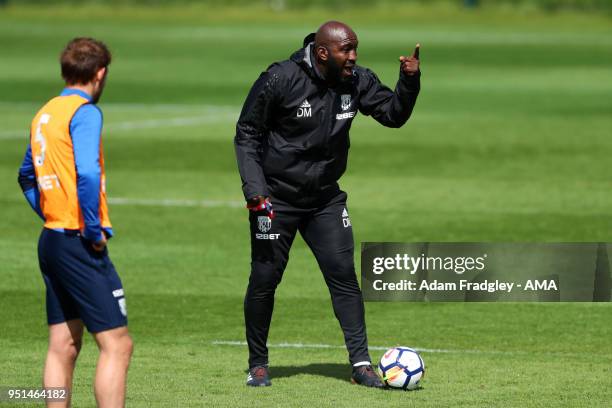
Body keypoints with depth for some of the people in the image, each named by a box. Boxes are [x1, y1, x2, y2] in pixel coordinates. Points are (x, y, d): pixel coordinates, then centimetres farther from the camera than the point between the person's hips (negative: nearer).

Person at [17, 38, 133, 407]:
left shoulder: (45, 113, 15)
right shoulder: (85, 112, -12)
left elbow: (28, 176, 27)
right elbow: (87, 174, -26)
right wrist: (94, 230, -17)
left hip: (53, 237, 9)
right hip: (79, 245, -9)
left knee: (63, 346, 11)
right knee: (117, 345, -9)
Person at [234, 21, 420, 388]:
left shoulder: (357, 81, -5)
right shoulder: (280, 80, -18)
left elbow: (394, 115, 2)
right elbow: (247, 134, -11)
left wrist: (409, 82, -18)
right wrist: (255, 189, -19)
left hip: (326, 198, 4)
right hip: (276, 198, -4)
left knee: (344, 274, -4)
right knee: (265, 278, 2)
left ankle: (361, 363, -3)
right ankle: (258, 364, 18)